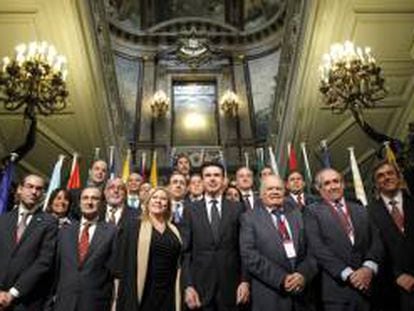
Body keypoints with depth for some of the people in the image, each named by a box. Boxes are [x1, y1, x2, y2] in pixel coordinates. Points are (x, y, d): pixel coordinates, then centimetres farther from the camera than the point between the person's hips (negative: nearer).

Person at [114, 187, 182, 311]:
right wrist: (124, 293, -10)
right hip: (141, 294, -3)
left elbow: (178, 264, 9)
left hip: (168, 297, 3)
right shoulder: (134, 228, 0)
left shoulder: (174, 231, 11)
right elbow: (124, 262, -4)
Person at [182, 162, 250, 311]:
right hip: (200, 286, 0)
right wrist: (187, 285, -8)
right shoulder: (191, 210, 2)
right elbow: (185, 251, -1)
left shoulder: (237, 209, 2)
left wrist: (245, 280, -5)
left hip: (231, 285, 0)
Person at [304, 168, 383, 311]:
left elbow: (375, 241, 6)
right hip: (336, 287, -4)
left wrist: (369, 267, -11)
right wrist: (347, 274, -15)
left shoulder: (360, 210, 13)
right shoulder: (312, 211, -1)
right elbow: (317, 247, -11)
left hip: (366, 285, 4)